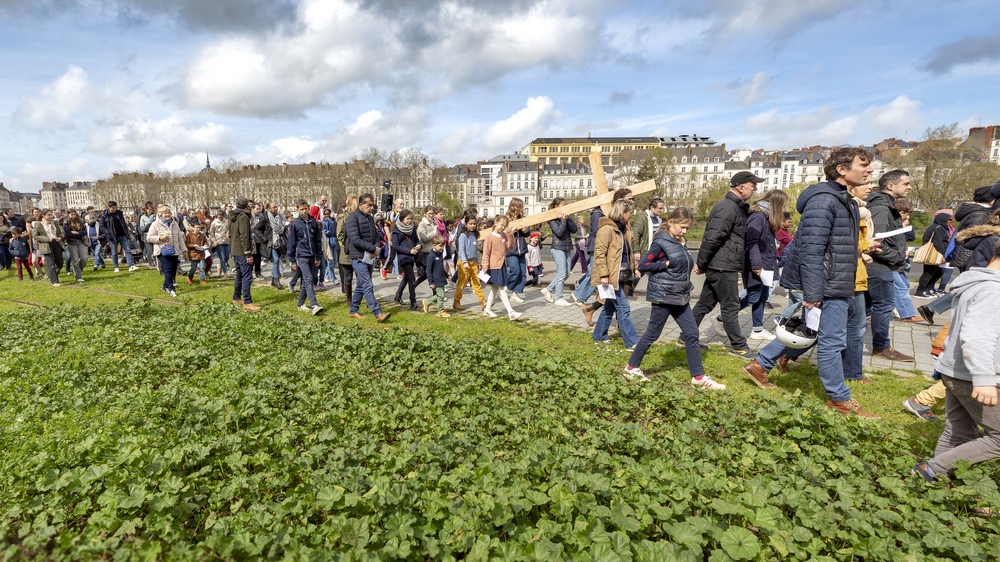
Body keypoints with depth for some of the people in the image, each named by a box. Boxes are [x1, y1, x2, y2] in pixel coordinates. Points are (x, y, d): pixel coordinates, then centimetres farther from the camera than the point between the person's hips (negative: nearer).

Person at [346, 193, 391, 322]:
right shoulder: (353, 217, -10)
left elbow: (376, 235, 16)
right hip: (359, 257, -8)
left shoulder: (370, 218, 15)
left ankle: (353, 311, 25)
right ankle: (378, 314, -15)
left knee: (361, 285, 14)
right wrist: (373, 249, -16)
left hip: (370, 257, 8)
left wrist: (376, 247, -6)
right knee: (368, 286, -11)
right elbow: (355, 239, -19)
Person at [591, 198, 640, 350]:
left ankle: (599, 335, 28)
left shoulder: (625, 229, 14)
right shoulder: (607, 229, -16)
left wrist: (633, 268, 18)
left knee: (610, 307, 15)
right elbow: (599, 253, -19)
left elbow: (628, 252, 23)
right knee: (623, 308, -6)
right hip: (610, 276, -9)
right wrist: (603, 274, -23)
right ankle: (632, 342, 0)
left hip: (619, 275, 10)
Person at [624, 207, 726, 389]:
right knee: (652, 333, 3)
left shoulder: (680, 243, 10)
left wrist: (692, 265, 2)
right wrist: (666, 264, -18)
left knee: (692, 334, 7)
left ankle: (698, 377, 16)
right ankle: (632, 367, 20)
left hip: (680, 296, 8)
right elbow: (642, 265, -18)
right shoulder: (661, 242, -15)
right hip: (663, 296, -8)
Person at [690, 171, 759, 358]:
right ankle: (738, 346, 12)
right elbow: (712, 238, -21)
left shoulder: (736, 207, 17)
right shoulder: (728, 207, -16)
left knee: (705, 304, 14)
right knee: (731, 307, 1)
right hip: (723, 267, -10)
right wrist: (701, 264, -16)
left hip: (719, 267, 10)